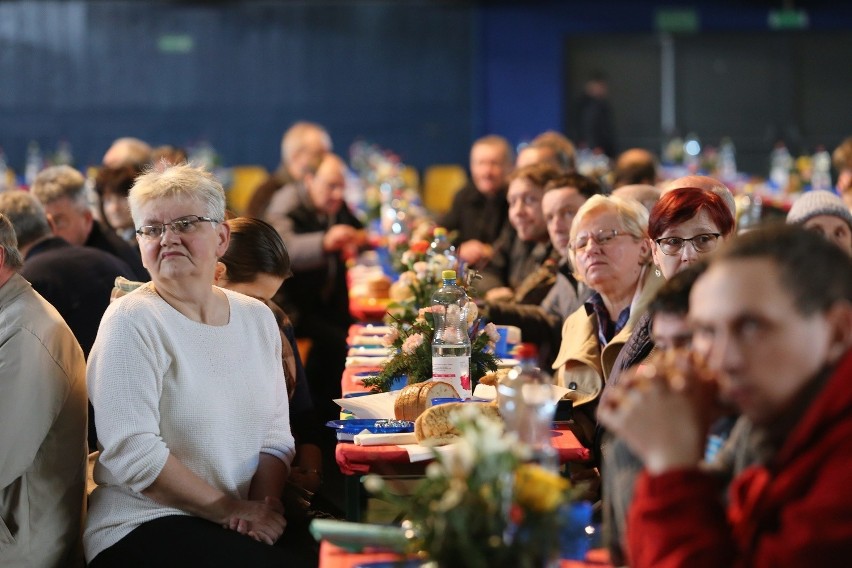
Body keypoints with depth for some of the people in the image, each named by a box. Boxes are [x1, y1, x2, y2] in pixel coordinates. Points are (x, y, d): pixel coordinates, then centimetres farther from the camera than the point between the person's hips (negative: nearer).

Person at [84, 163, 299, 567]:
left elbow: (275, 433, 10)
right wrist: (231, 510, -15)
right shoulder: (132, 321, -9)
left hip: (251, 521, 6)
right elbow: (131, 452, -16)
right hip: (141, 528, -6)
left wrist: (265, 502, -10)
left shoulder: (257, 318, 9)